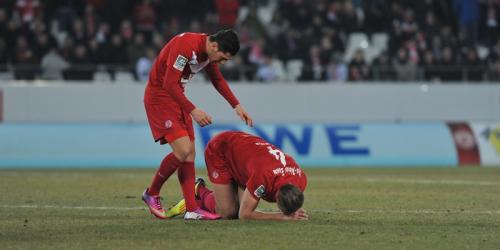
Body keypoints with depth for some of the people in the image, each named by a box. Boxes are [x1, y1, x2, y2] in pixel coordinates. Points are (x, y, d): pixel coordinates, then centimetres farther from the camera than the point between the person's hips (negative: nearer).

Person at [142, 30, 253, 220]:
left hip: (177, 97, 9)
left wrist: (236, 106, 14)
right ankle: (151, 194, 2)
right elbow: (170, 83, -28)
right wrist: (193, 110, -28)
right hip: (159, 96, -9)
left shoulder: (208, 51, 2)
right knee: (183, 150, -17)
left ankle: (192, 209, 3)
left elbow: (218, 79, 20)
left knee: (190, 153, 4)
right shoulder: (186, 46, -27)